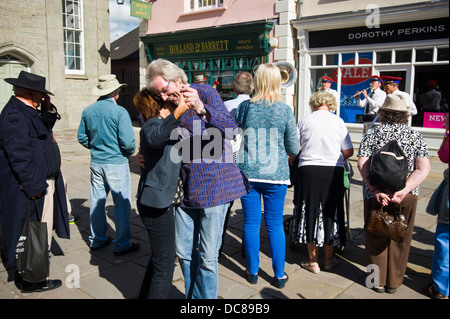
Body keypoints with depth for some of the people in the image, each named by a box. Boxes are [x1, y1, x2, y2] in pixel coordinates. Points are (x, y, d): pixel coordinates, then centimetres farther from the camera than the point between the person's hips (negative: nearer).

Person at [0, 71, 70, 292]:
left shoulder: (27, 111, 12)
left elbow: (46, 126, 26)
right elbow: (20, 156, -24)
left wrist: (48, 109, 8)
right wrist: (35, 187, -23)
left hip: (42, 182, 11)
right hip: (33, 186, -11)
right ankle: (32, 280, 17)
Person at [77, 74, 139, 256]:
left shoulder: (88, 111, 4)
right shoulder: (119, 112, -14)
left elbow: (82, 137, 11)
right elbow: (127, 141, -18)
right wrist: (129, 152, 1)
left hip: (96, 163, 6)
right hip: (116, 163, -6)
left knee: (97, 201, 15)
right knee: (121, 204, 3)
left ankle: (97, 239, 28)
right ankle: (122, 244, 10)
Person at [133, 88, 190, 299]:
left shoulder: (164, 124, 14)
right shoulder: (152, 125, -16)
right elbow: (155, 138, -40)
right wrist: (179, 110, -49)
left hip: (162, 202, 10)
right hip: (157, 203, -10)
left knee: (159, 258, 24)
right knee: (165, 265, -1)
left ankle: (145, 296, 39)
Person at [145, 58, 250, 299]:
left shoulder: (204, 92, -6)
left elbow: (230, 129, -20)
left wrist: (201, 109, -35)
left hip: (213, 187, -6)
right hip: (185, 190, 6)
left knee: (207, 257, 1)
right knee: (184, 253, 14)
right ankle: (192, 296, 34)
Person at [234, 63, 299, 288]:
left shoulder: (244, 107, -3)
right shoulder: (285, 110, -5)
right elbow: (294, 149, 0)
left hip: (248, 173, 1)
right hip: (276, 174, 0)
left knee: (251, 223, 11)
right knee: (275, 224, 9)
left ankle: (252, 271, 24)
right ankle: (279, 275, 21)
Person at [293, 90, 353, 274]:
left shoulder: (304, 121, 2)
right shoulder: (338, 121, 3)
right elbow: (348, 152, 4)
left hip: (309, 169, -1)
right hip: (333, 171, 1)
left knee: (310, 213, 8)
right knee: (330, 213, 12)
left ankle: (313, 260, 15)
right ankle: (329, 259, 24)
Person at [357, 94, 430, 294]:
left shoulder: (372, 133, -1)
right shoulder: (415, 136, 3)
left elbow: (362, 164, -12)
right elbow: (424, 168, -8)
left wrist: (375, 190, -15)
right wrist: (403, 191, -14)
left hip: (376, 195, -1)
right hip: (407, 196, 2)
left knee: (376, 238, 12)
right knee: (400, 239, 14)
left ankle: (378, 281, 23)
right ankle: (393, 283, 25)